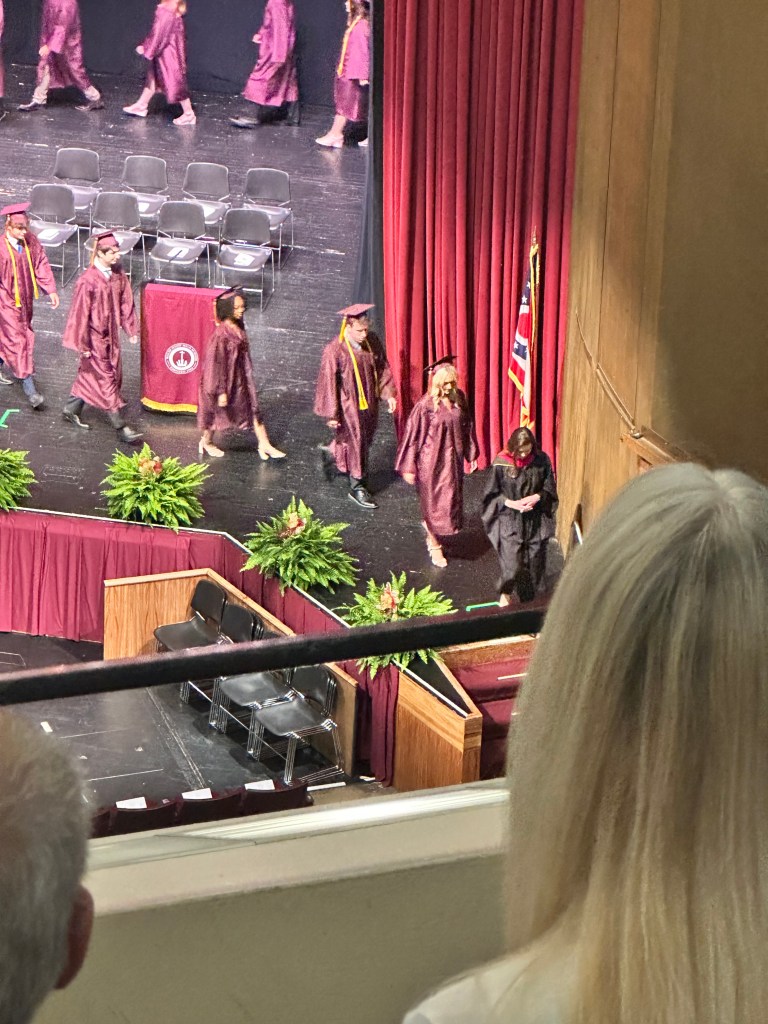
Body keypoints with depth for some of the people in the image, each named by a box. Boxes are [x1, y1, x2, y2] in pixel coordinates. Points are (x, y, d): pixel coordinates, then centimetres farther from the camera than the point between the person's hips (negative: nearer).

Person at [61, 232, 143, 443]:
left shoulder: (118, 275, -1)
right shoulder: (88, 280, -21)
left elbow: (125, 302, 10)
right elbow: (81, 313, -17)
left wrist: (131, 329, 11)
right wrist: (83, 344, -14)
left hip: (110, 335, 7)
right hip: (94, 338, -7)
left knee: (88, 375, 18)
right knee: (106, 380, -1)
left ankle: (72, 410, 37)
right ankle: (120, 427, 3)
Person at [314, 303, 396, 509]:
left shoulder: (372, 342, -8)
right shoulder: (334, 351, -24)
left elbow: (382, 369, 6)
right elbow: (328, 383, -17)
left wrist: (388, 393, -2)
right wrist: (331, 414, -15)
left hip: (369, 403, 6)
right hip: (348, 406, -6)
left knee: (365, 440, 24)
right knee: (356, 445, 5)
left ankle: (332, 452, 52)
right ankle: (358, 488, 23)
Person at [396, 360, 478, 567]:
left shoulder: (459, 399, -4)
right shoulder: (425, 405, -19)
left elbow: (467, 427, 8)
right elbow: (413, 435, -13)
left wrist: (471, 454, 11)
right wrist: (409, 467, -11)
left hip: (453, 458, 5)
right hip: (432, 459, -5)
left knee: (452, 497, 19)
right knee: (434, 501, 6)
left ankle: (430, 525, 47)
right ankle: (434, 544, 25)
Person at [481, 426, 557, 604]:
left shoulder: (542, 461, -7)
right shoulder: (501, 463, -12)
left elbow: (550, 489, 3)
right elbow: (492, 494, -3)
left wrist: (536, 497, -16)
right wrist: (511, 503, -18)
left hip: (536, 521, 3)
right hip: (510, 522, -3)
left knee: (535, 564, 11)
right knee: (512, 565, -6)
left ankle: (529, 599, 34)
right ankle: (505, 593, 27)